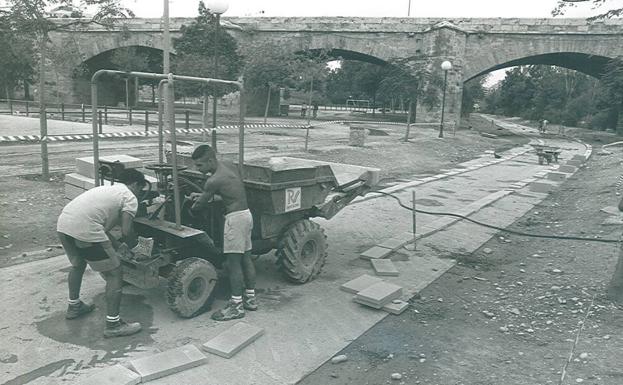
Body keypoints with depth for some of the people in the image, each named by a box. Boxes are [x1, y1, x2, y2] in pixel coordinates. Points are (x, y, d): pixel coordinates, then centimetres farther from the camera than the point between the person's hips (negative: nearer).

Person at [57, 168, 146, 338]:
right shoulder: (130, 197, 6)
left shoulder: (107, 189, 31)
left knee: (78, 264, 35)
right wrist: (131, 243, 17)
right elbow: (126, 231, -5)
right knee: (114, 273, 3)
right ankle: (113, 324, 6)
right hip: (85, 230, -9)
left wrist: (117, 245, 32)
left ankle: (74, 306, 50)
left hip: (62, 224, 9)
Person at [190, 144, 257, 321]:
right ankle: (250, 298, 23)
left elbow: (200, 204, -4)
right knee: (246, 258, 14)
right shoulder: (230, 166, 9)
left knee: (233, 262, -5)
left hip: (235, 218, -9)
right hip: (246, 214, 9)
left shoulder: (213, 181, -17)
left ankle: (236, 306, 0)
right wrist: (203, 194, 22)